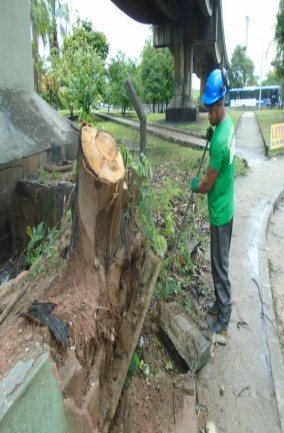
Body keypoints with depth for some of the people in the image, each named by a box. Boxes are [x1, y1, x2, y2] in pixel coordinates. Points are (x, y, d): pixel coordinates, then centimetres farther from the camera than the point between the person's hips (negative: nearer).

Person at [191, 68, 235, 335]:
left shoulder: (219, 141, -28)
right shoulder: (228, 125, 4)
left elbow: (208, 184, -18)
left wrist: (194, 185, -1)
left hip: (220, 213, -9)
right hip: (226, 208, 9)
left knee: (220, 266, 6)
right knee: (220, 263, 21)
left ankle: (224, 319, 24)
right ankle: (220, 305, 39)